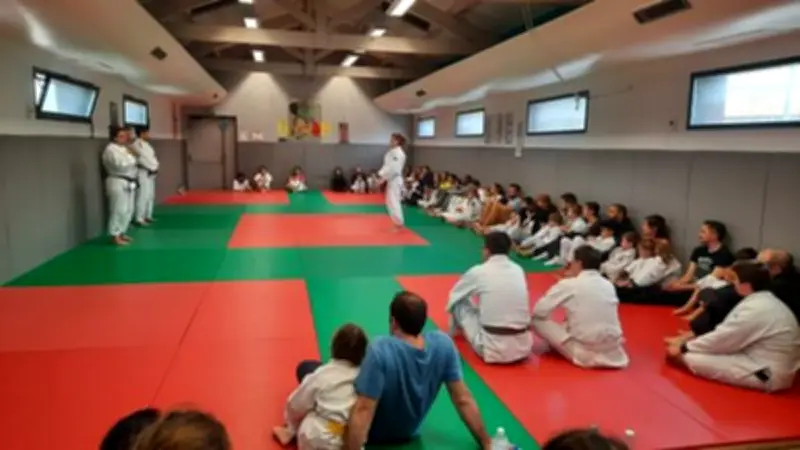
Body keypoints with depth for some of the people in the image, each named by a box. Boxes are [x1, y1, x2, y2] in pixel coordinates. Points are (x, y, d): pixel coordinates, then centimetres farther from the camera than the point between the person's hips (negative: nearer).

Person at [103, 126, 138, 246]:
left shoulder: (125, 148, 16)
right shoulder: (110, 150, -13)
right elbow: (121, 165, -24)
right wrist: (132, 156, -16)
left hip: (129, 183, 9)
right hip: (117, 183, -9)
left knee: (129, 210, 13)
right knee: (119, 210, -9)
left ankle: (121, 233, 25)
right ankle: (115, 236, -1)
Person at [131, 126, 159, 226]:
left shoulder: (146, 144, 18)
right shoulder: (137, 144, -13)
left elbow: (152, 157, 17)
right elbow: (143, 158, -19)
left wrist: (155, 167, 1)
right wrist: (153, 167, -10)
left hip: (150, 173, 10)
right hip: (143, 173, -10)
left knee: (151, 196, 15)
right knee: (143, 196, -12)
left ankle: (148, 216, 25)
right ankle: (139, 219, -8)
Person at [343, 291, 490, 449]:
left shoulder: (380, 350, -37)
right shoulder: (443, 344, -23)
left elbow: (363, 410, -36)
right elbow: (463, 399, -17)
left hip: (374, 434, -4)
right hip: (408, 432, 5)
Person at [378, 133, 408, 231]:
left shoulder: (398, 153, -18)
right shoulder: (393, 152, 13)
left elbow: (393, 169, -23)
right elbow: (387, 166, 18)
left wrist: (383, 178, -20)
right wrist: (381, 174, 7)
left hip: (395, 180, -10)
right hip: (392, 180, 10)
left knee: (394, 201, -9)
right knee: (390, 202, 15)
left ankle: (399, 224, -3)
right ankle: (397, 222, 23)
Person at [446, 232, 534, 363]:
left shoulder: (478, 271, -4)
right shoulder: (518, 270, 8)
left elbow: (455, 294, 16)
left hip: (493, 350, -5)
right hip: (523, 347, 5)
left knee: (459, 303, 15)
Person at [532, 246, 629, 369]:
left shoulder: (568, 285, -10)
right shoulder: (608, 285, 7)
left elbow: (539, 310, -5)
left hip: (585, 354, -6)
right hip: (613, 353, 7)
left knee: (537, 320, 2)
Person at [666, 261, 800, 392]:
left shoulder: (756, 310, -24)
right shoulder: (768, 302, 7)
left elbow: (722, 338, -17)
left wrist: (683, 348, -6)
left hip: (769, 376, -10)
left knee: (694, 359, -16)